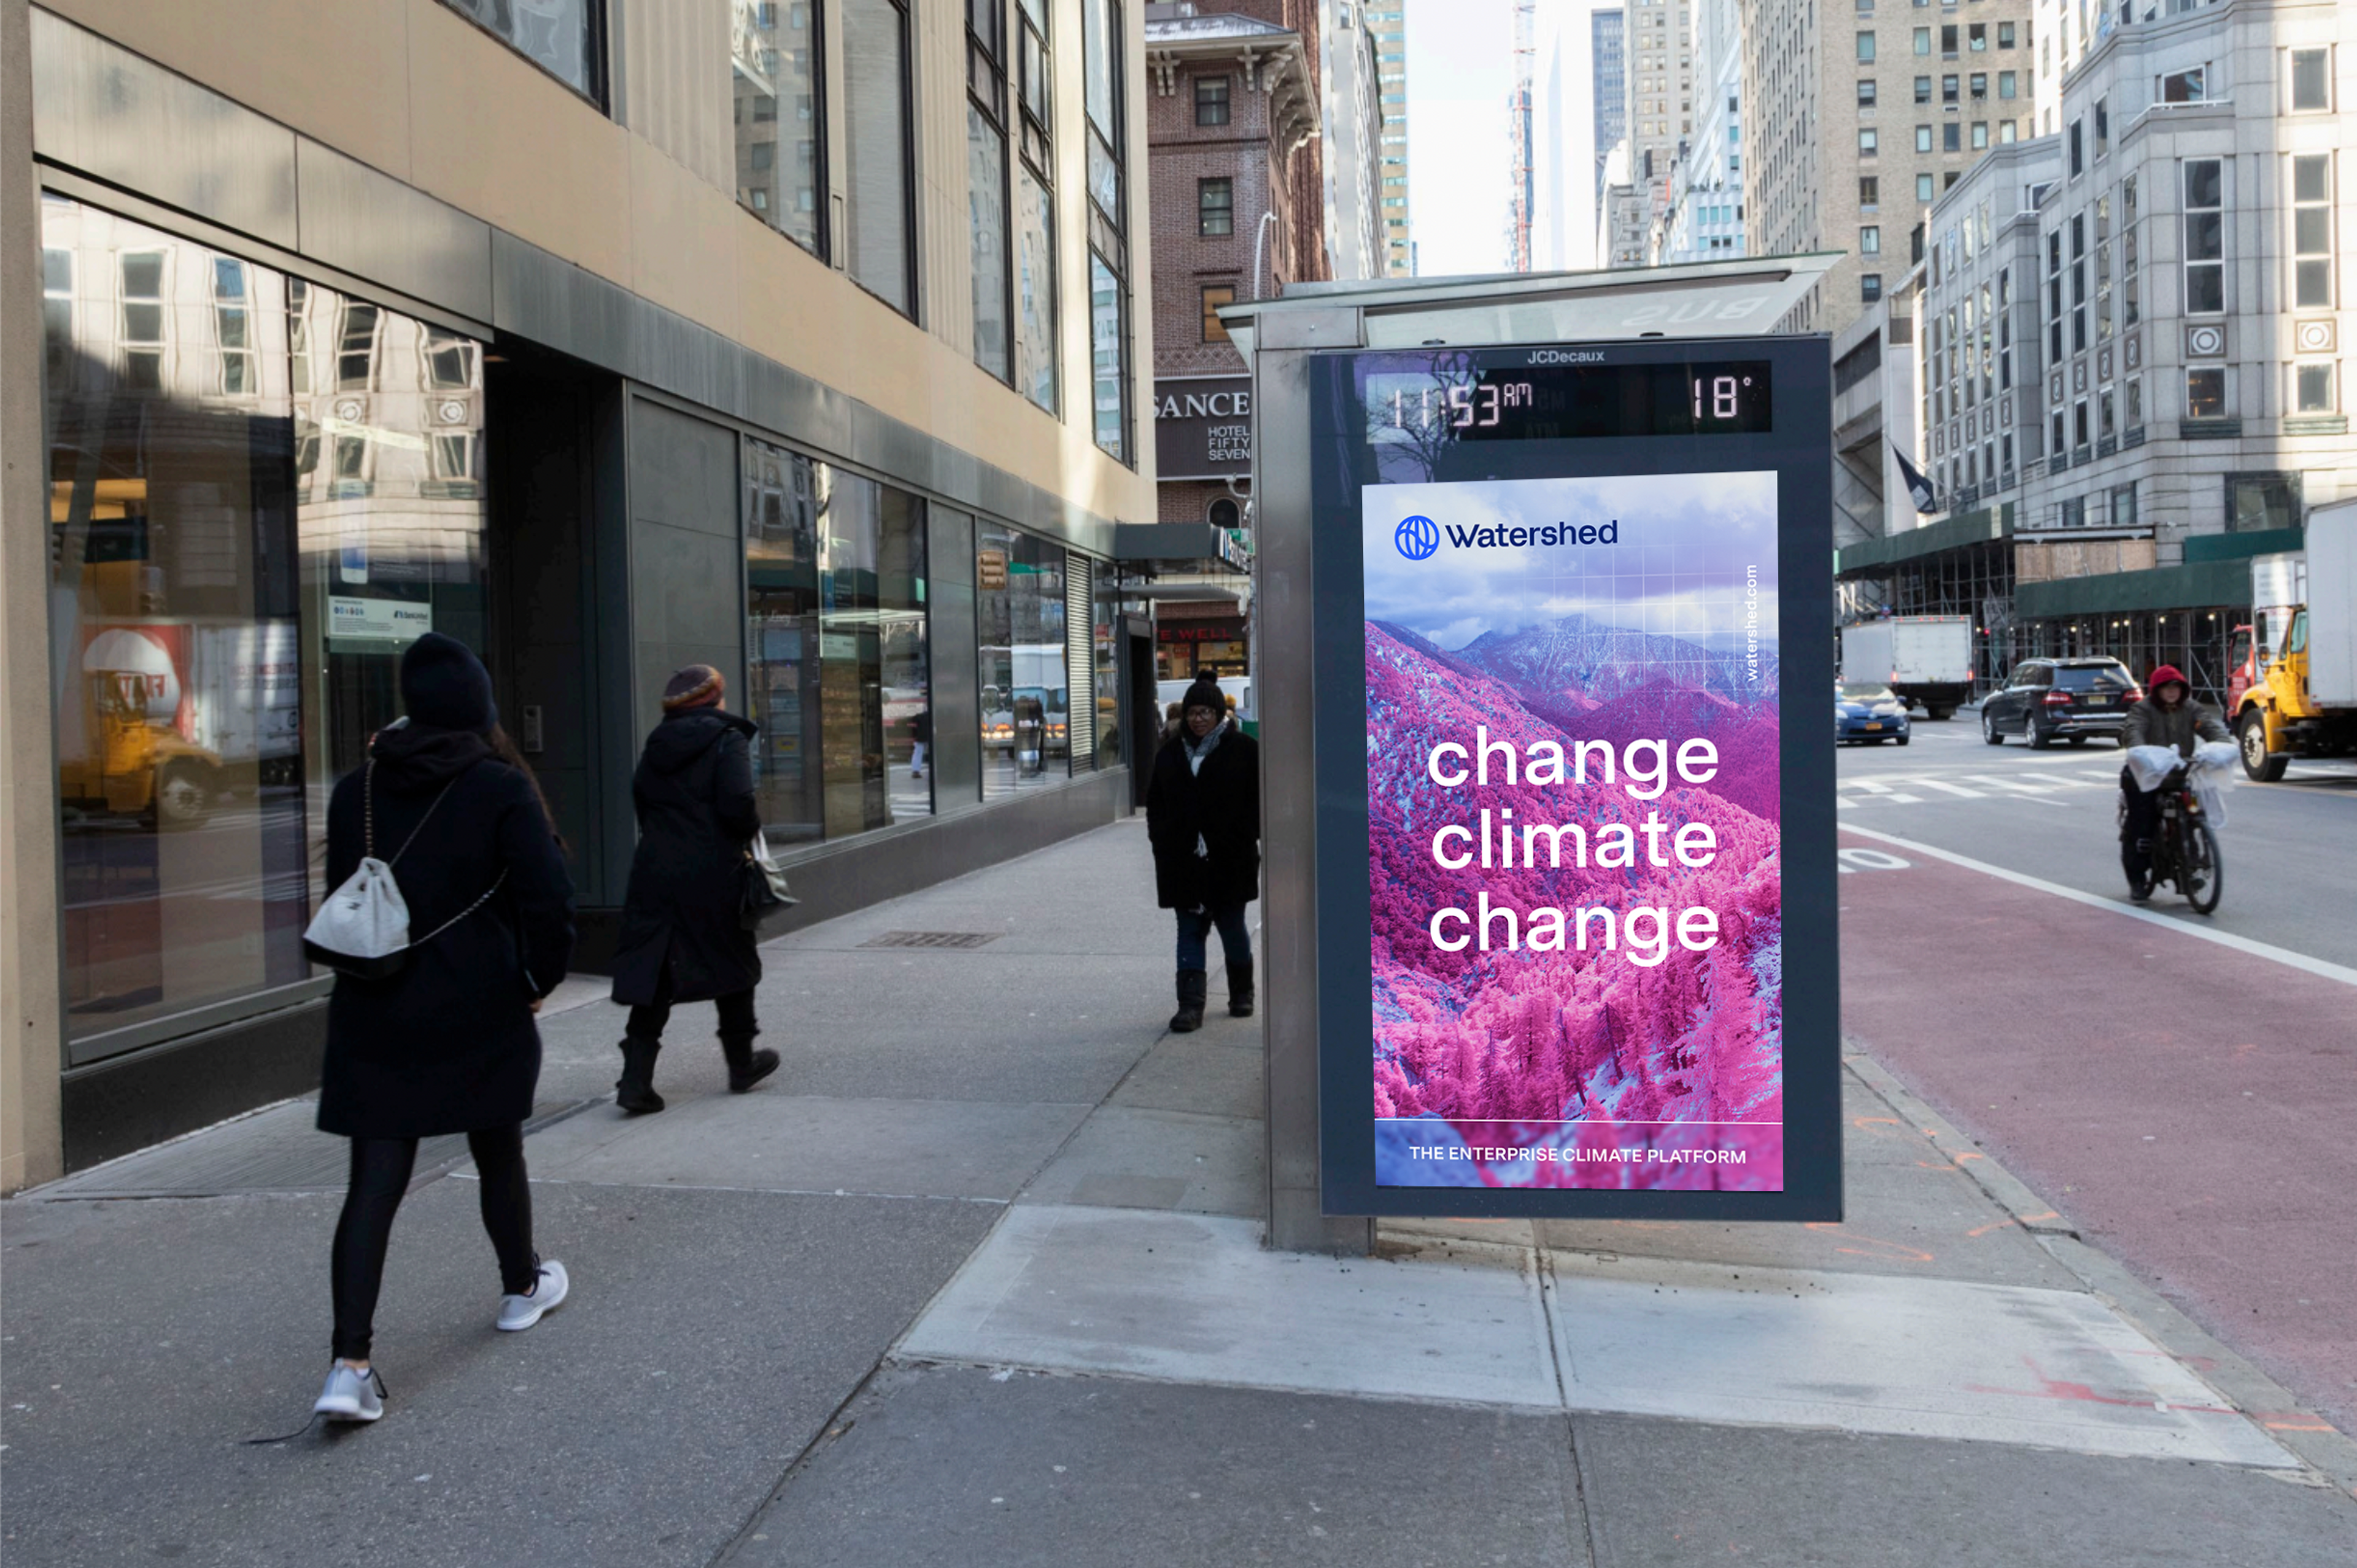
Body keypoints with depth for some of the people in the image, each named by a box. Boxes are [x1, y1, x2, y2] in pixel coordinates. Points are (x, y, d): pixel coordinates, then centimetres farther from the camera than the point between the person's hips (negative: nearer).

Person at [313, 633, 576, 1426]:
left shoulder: (357, 790, 5)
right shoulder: (500, 788, -9)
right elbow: (548, 896, -15)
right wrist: (538, 979, -1)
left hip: (373, 1011, 3)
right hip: (479, 1010, -3)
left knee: (374, 1180, 1)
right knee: (498, 1154, 19)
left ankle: (350, 1364, -8)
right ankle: (523, 1287, 40)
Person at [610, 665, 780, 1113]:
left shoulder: (658, 745, 11)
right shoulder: (727, 740, -7)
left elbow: (640, 803, 13)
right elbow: (738, 804, -18)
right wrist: (751, 830, 1)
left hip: (655, 873, 5)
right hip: (713, 874, -5)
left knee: (651, 973, 4)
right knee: (732, 965, 13)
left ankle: (636, 1080, -3)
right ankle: (742, 1063, 25)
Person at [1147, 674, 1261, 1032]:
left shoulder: (1243, 749, -1)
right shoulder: (1170, 753, 11)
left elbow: (1259, 799, 0)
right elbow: (1155, 801, 17)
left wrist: (1246, 836, -9)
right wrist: (1161, 837, 3)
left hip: (1230, 860, -3)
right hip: (1183, 861, 3)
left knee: (1232, 926, 8)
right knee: (1190, 931, 1)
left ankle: (1242, 992, 29)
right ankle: (1190, 1005, -2)